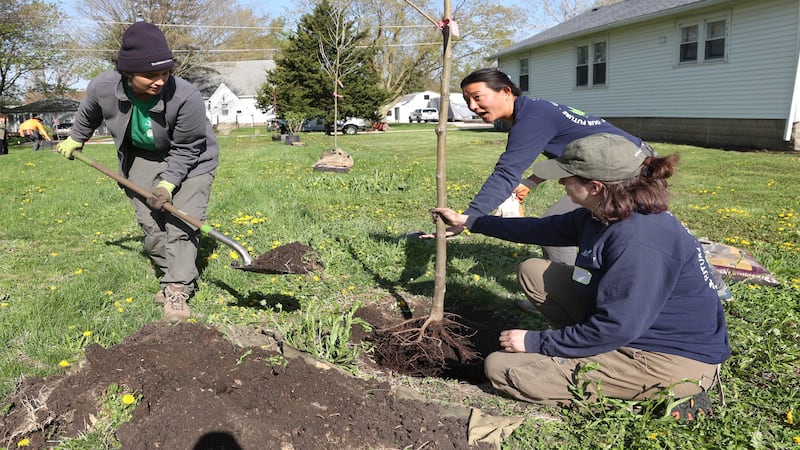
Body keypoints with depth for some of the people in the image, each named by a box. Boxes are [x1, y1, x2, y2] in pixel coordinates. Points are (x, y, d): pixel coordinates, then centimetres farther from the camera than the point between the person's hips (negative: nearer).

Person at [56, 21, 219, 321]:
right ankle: (172, 274, 16)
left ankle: (177, 289, -10)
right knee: (150, 223, -1)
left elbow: (186, 149, -22)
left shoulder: (186, 97, -35)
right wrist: (74, 139, 20)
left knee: (181, 221, -14)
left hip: (189, 159, -3)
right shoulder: (102, 88, -23)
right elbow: (88, 116, 4)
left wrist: (168, 184, -28)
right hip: (141, 158, 4)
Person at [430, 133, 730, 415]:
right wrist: (468, 221, 20)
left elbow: (618, 327, -30)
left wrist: (536, 342, -18)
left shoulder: (639, 241, -29)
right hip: (641, 326, 9)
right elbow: (543, 229, 14)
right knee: (532, 272, 8)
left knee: (501, 366, -12)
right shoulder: (602, 216, 1)